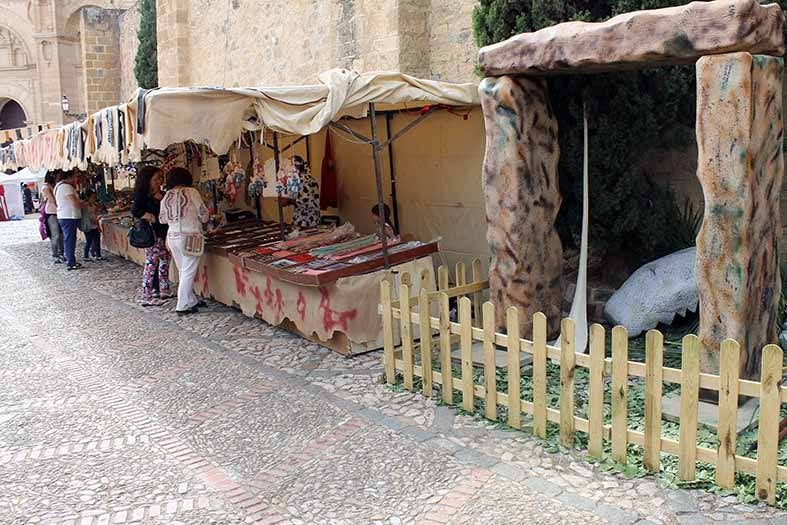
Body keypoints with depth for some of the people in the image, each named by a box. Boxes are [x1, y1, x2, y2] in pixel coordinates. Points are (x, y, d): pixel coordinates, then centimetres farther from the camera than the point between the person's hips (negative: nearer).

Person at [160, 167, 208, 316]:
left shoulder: (167, 196, 6)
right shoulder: (191, 192, -8)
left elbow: (162, 219, 11)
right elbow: (203, 215, -7)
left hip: (172, 236, 5)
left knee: (183, 271, 16)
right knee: (188, 272, 0)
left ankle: (192, 301, 23)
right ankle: (183, 306, 2)